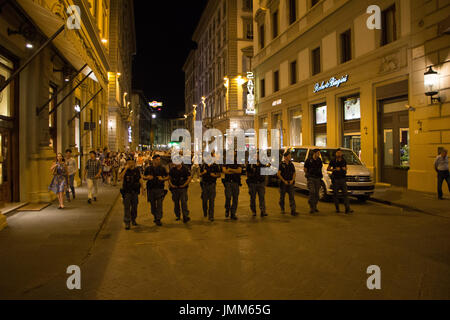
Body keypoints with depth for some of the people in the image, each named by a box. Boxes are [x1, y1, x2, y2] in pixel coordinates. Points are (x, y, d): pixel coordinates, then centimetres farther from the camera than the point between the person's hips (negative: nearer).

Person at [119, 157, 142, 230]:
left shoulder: (137, 170, 4)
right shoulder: (125, 170, -5)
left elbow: (140, 180, 13)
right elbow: (121, 177, -25)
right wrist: (126, 168, -28)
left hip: (135, 192, 3)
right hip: (127, 192, -3)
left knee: (134, 207, 14)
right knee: (127, 207, -6)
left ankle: (133, 220, 33)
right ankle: (127, 223, -2)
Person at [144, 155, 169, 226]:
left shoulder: (162, 168, 5)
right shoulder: (148, 168, 6)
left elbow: (167, 177, 10)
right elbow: (144, 177, 11)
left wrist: (163, 179, -10)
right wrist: (147, 177, -11)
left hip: (160, 189, -1)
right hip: (151, 189, 2)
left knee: (159, 204, -8)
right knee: (153, 204, 10)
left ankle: (158, 220, -5)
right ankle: (155, 217, 29)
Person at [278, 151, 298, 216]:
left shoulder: (291, 164, 9)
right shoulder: (281, 164, -4)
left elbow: (294, 173, 11)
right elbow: (279, 174, -9)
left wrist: (292, 180, -6)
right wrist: (284, 181, -15)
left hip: (290, 183, 3)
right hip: (283, 182, -3)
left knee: (292, 196, -6)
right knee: (282, 197, 8)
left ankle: (293, 211, -8)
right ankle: (282, 209, 25)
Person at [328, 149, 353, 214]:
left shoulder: (344, 161, 9)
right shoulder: (333, 161, 0)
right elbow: (328, 169, 2)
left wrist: (345, 169, -2)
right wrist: (335, 169, -13)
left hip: (343, 179, 2)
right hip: (335, 179, -2)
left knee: (345, 194, -6)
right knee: (336, 194, 2)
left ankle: (347, 209, -9)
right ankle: (337, 209, 12)